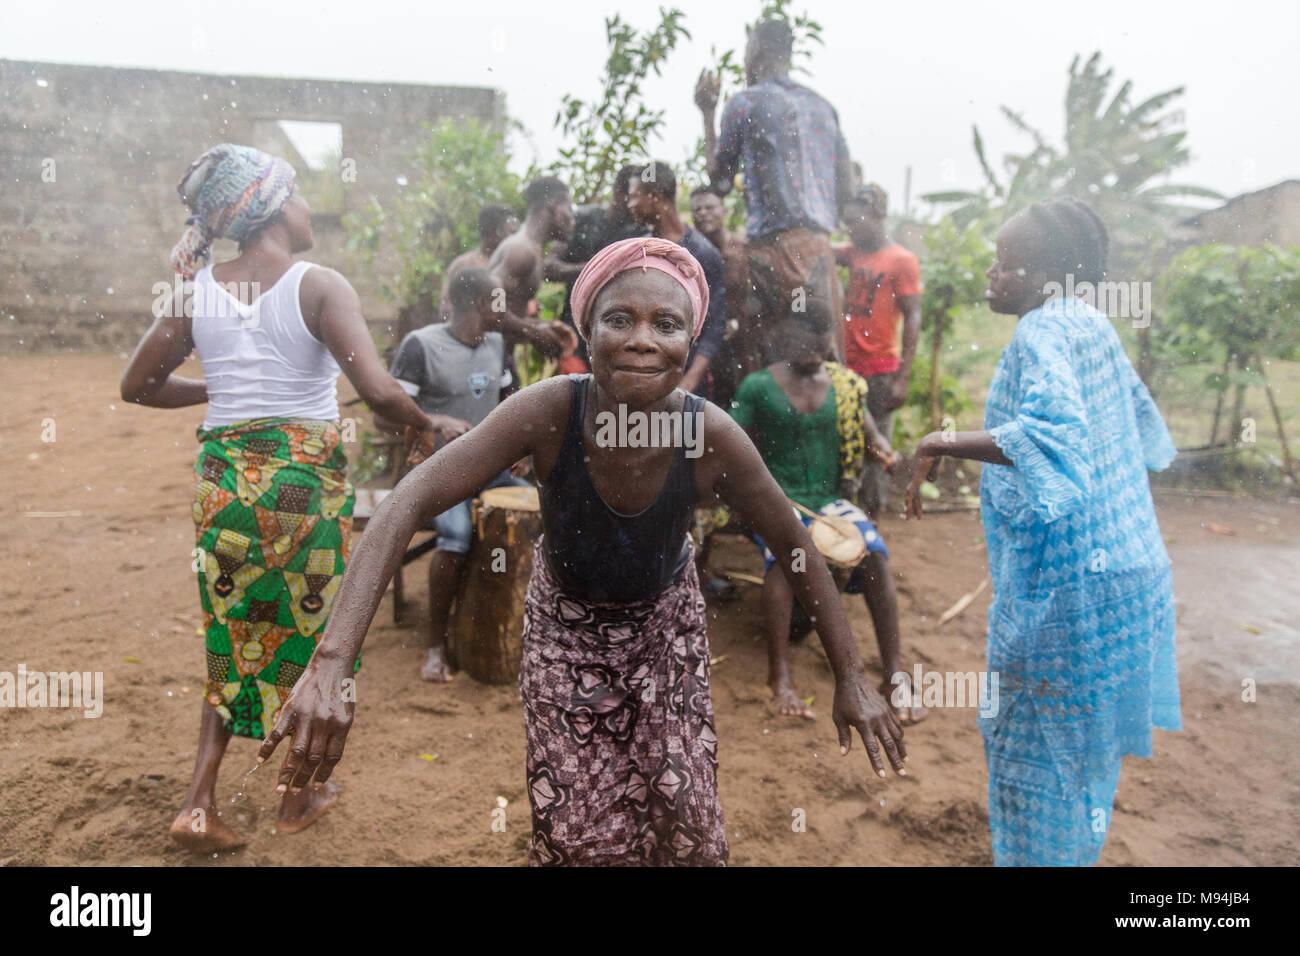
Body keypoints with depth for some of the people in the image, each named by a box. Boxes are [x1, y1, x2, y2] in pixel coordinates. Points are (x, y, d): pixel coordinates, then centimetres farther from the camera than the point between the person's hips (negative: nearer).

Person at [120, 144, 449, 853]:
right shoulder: (319, 287, -11)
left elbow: (137, 386, 12)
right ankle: (298, 798, 29)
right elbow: (377, 390, -22)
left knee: (235, 634, 20)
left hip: (223, 475, 4)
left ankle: (200, 802, 15)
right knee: (308, 631, 15)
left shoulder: (197, 293, 3)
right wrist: (431, 425, -5)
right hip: (306, 476, -4)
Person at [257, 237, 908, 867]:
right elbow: (410, 502, -36)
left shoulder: (713, 437, -28)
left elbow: (793, 543, -13)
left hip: (666, 625, 1)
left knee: (680, 801, 1)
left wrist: (852, 678, -10)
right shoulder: (550, 411, -32)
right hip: (565, 623, 0)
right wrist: (330, 663, -46)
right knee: (575, 821, 4)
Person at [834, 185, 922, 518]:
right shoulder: (854, 253, 13)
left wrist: (902, 379, -14)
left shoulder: (902, 260, -5)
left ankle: (870, 518, 7)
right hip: (848, 366, 6)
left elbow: (913, 319, -8)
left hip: (880, 371, -5)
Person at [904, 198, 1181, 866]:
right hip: (1129, 562, 10)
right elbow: (1141, 423, 23)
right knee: (1086, 732, 25)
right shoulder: (1093, 324, 9)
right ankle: (1076, 846, 44)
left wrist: (941, 445, -35)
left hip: (1067, 578, -10)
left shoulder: (1043, 333, -19)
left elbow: (1058, 431, -37)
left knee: (1035, 739, 6)